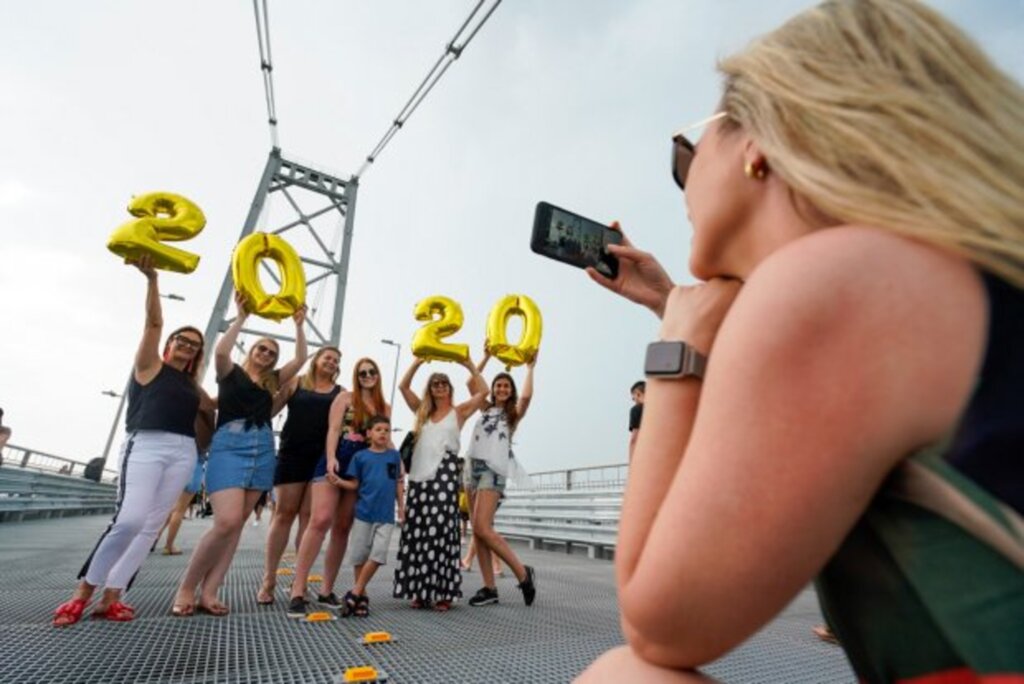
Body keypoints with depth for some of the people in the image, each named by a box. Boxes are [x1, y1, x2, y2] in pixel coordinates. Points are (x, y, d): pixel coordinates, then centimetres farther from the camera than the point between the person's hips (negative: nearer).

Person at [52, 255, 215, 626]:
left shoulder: (191, 386, 21)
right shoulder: (149, 365, 7)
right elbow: (154, 322, -5)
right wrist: (152, 277, -18)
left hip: (183, 453, 5)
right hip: (145, 445, -5)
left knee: (151, 525, 0)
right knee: (129, 519, -18)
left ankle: (111, 597, 5)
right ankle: (83, 591, 0)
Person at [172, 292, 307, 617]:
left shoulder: (272, 381, 18)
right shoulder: (231, 373, 9)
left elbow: (301, 359, 13)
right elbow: (221, 351, -12)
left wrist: (298, 325, 10)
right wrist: (242, 316, -9)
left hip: (263, 450, 5)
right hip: (229, 445, -5)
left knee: (236, 524, 2)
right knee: (227, 522, -16)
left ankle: (208, 592, 6)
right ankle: (185, 589, 2)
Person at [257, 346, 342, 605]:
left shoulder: (341, 393, 10)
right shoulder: (296, 383, 9)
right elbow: (270, 409, 7)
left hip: (322, 459, 1)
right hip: (292, 454, 0)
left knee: (308, 516, 2)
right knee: (284, 513, 2)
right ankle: (269, 579, 11)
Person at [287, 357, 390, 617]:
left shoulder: (385, 408, 15)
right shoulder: (345, 398, 6)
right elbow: (333, 429, -4)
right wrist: (331, 458, -18)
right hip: (336, 463, -4)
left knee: (342, 529, 7)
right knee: (320, 520, -17)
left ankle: (326, 590, 15)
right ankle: (297, 591, -11)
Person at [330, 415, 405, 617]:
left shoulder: (394, 456, 4)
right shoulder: (360, 456, 0)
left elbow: (398, 483, 11)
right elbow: (354, 484, 1)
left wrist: (401, 506, 10)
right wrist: (338, 481, -17)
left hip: (386, 515, 1)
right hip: (364, 513, 0)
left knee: (378, 555, -7)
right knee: (359, 555, 7)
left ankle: (355, 592, 7)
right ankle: (362, 596, 22)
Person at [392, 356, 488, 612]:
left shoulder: (459, 411, 9)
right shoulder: (422, 411, 19)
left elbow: (484, 391, -1)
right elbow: (403, 386, 14)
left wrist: (469, 365, 1)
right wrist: (419, 361, 8)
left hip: (445, 476, -4)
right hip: (419, 476, 4)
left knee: (441, 531, -8)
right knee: (418, 533, 3)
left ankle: (443, 592, -3)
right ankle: (421, 590, 11)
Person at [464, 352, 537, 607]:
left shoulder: (513, 413, 6)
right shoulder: (486, 408, 20)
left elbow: (526, 396, -14)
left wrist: (530, 368, -3)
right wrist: (486, 357, 14)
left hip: (493, 470, -6)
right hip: (473, 466, 6)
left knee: (482, 528, -16)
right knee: (478, 531, 2)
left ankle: (523, 573, -2)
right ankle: (489, 587, 6)